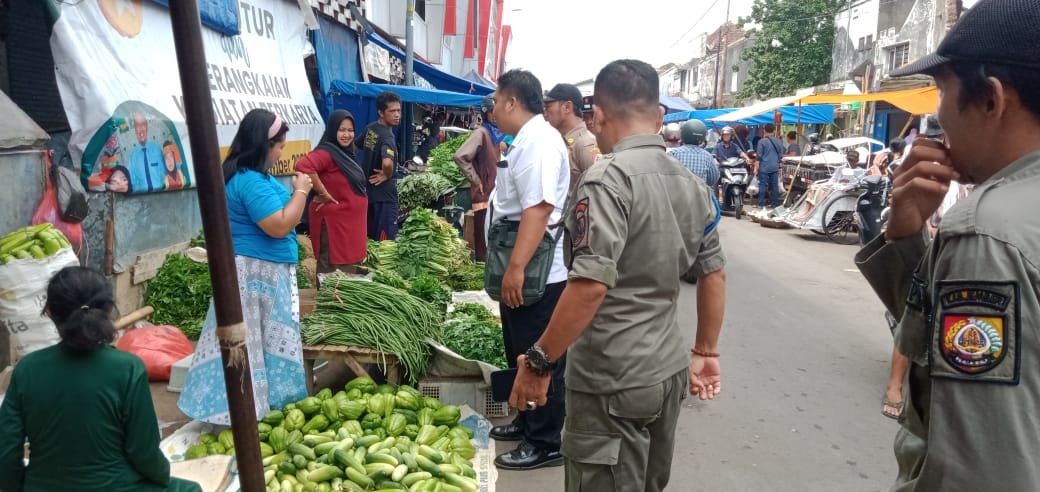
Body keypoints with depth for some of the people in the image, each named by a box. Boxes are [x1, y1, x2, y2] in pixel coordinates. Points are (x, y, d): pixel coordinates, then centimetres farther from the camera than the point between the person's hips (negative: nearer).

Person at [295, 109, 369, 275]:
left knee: (347, 266, 15)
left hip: (348, 221, 9)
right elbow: (303, 166, -34)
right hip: (333, 222, -9)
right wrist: (323, 193, -25)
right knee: (333, 269, -3)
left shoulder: (345, 153, 12)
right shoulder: (327, 152, -17)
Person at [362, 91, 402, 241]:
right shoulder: (387, 137, -23)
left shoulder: (370, 128, 5)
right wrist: (388, 175, -21)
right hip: (384, 193, -9)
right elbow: (387, 163, -41)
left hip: (368, 189, 9)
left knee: (370, 237, 18)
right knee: (386, 240, -3)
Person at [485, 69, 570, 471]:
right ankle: (528, 422, 36)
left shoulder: (538, 141, -19)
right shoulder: (528, 140, 15)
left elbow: (538, 209, -30)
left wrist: (516, 268, -32)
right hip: (522, 271, 11)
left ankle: (545, 444, 14)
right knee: (521, 356, 21)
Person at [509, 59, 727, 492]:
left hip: (613, 381, -8)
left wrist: (539, 361, -17)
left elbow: (590, 284, -25)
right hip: (669, 372, 8)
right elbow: (713, 274, 14)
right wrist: (705, 353, 23)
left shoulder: (609, 178, -17)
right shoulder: (692, 184, 8)